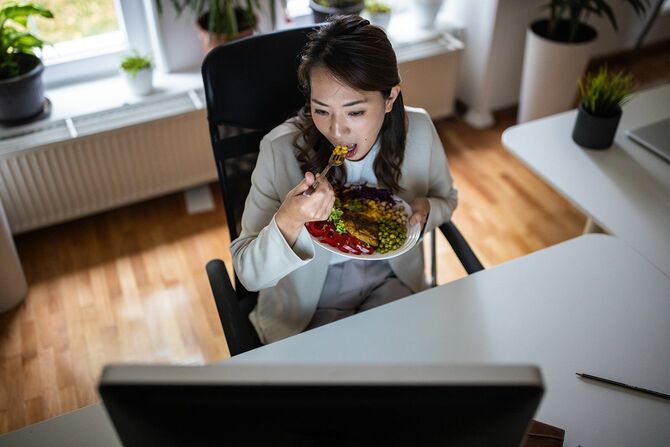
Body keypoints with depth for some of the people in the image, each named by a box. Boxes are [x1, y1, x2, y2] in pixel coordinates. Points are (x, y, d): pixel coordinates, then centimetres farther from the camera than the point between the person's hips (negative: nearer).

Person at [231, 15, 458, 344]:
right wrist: (288, 221, -39)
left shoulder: (418, 130, -13)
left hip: (391, 284, 3)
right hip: (307, 309, -2)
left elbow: (446, 199, 9)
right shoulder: (281, 150, -22)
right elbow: (248, 274, -18)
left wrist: (426, 210, -16)